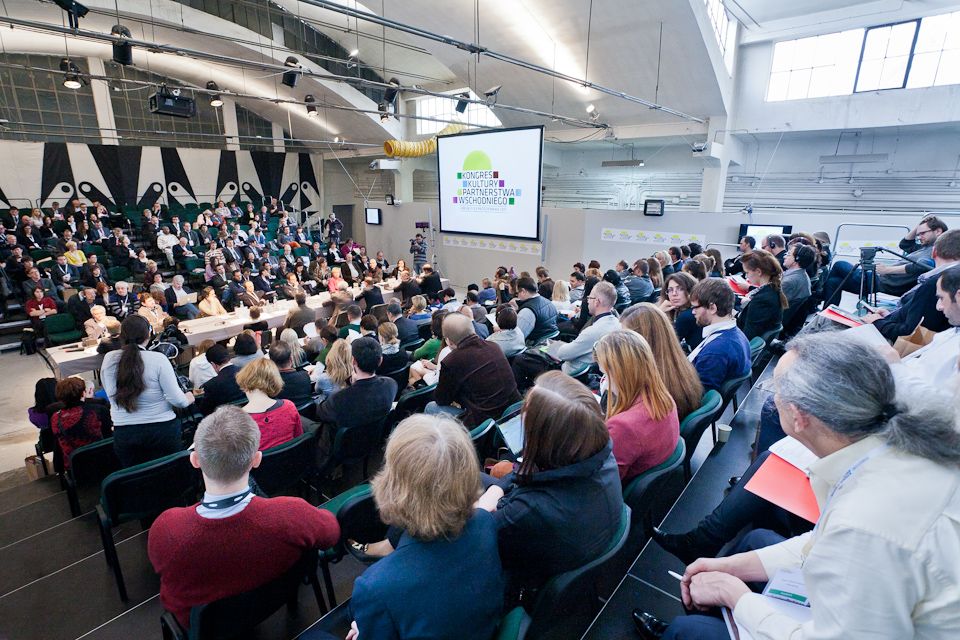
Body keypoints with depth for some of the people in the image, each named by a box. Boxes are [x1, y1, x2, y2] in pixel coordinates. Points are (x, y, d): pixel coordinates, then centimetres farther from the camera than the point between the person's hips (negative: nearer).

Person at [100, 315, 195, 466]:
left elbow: (111, 394, 8)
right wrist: (188, 399, 5)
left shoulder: (108, 359, -6)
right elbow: (176, 399, -15)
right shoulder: (158, 359, -15)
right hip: (162, 430, -3)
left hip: (123, 433, 3)